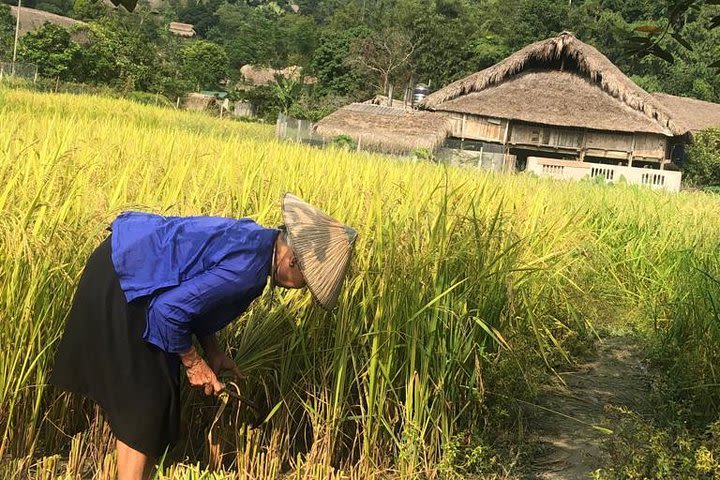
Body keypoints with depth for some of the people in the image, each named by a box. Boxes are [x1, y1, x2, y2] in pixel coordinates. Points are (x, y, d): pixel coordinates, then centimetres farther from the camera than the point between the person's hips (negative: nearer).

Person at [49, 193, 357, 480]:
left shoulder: (251, 237, 3)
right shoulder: (248, 268, -27)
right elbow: (170, 310, -28)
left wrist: (212, 351, 11)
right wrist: (193, 362, -13)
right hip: (117, 284, -10)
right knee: (145, 399, -4)